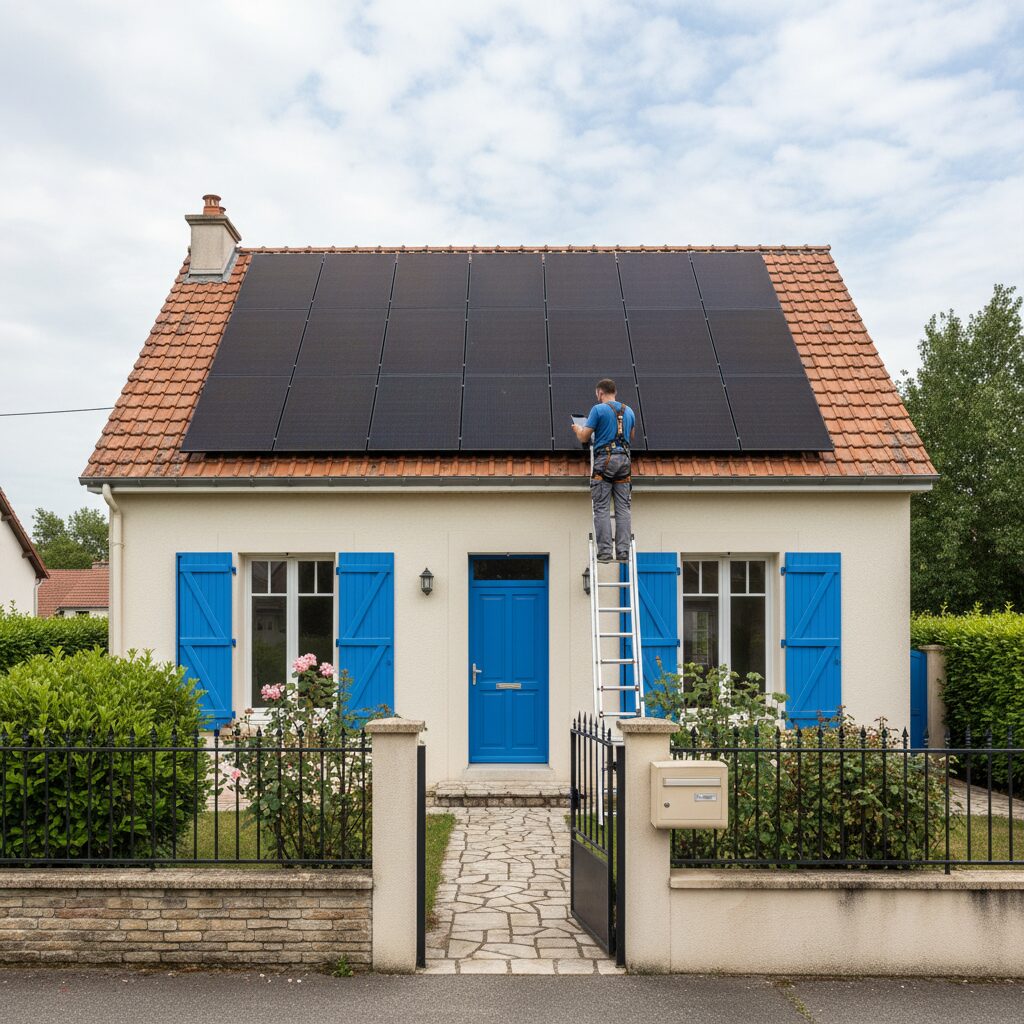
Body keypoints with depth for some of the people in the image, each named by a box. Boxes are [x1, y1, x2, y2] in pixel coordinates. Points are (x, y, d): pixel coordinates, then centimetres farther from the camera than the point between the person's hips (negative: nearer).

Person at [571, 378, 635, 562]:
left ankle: (604, 552, -10)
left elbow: (584, 437, -2)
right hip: (624, 459, 5)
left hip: (604, 459, -5)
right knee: (623, 508, 3)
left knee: (602, 508, -4)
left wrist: (577, 428, 20)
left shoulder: (599, 409, -2)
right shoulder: (628, 411, 16)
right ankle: (623, 552, -1)